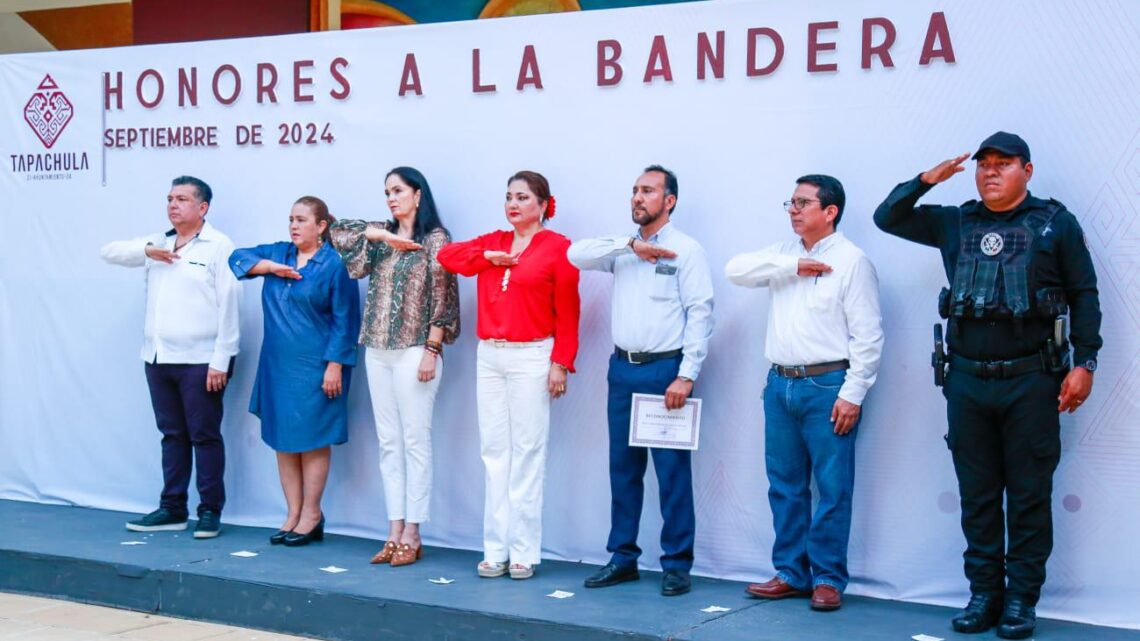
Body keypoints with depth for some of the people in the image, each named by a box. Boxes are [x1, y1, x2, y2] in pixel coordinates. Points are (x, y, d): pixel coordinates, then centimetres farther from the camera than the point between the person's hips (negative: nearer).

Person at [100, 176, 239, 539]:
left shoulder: (218, 247, -6)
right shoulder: (157, 244, 14)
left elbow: (228, 307, -11)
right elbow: (110, 252, 14)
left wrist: (220, 360, -16)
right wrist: (146, 251, -5)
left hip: (200, 360, -6)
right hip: (159, 358, 6)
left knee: (204, 436, -1)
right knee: (172, 434, 12)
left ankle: (210, 511, 6)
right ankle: (172, 509, 19)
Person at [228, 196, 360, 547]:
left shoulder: (334, 264, -7)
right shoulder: (278, 253, 10)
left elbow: (344, 320, -9)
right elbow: (238, 258, 11)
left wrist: (335, 365, -14)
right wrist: (272, 267, -5)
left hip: (315, 366, -6)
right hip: (277, 364, 6)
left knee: (312, 439, 0)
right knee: (282, 438, 8)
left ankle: (311, 516, 9)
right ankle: (293, 514, 15)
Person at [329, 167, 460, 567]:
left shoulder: (434, 239, -3)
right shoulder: (383, 236, 15)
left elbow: (442, 297, -8)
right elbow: (338, 231, 11)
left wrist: (431, 350, -14)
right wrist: (382, 235, 0)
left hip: (414, 351, -6)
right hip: (378, 351, 7)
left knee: (415, 442, -3)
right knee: (388, 443, 7)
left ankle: (412, 536, 1)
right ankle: (395, 533, 11)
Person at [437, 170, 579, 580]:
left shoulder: (557, 247, -1)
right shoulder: (493, 242, 15)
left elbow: (567, 312, -5)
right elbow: (447, 255, 7)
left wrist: (561, 363, -11)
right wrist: (489, 257, -4)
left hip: (531, 358, -5)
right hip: (489, 357, 5)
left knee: (527, 454, -3)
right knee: (494, 451, 6)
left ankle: (524, 553, 3)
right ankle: (495, 550, 11)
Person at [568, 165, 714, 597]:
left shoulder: (686, 250, -3)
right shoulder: (622, 250, 13)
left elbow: (700, 315, -9)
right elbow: (576, 254, -1)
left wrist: (686, 375, -15)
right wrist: (631, 246, -9)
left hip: (665, 370, -5)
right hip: (623, 369, 6)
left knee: (672, 470, -2)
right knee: (623, 467, 10)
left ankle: (677, 565, 5)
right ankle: (622, 558, 19)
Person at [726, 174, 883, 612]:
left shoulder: (852, 261, -5)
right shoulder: (784, 254, 13)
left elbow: (868, 335, -8)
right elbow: (736, 270, 1)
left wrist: (852, 394, -14)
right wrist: (791, 266, -8)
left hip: (827, 387, -6)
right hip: (780, 383, 6)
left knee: (832, 489, -2)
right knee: (785, 485, 11)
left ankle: (827, 579, 8)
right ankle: (790, 573, 20)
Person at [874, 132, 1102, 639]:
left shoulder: (1056, 223, 3)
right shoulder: (955, 223, 12)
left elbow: (1084, 296, 2)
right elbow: (888, 217, 18)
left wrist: (1084, 363, -5)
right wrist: (926, 179, 4)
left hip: (1030, 381, -3)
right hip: (967, 381, 3)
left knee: (1029, 496, 1)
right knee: (977, 496, 8)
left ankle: (1022, 598, 9)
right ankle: (984, 593, 16)